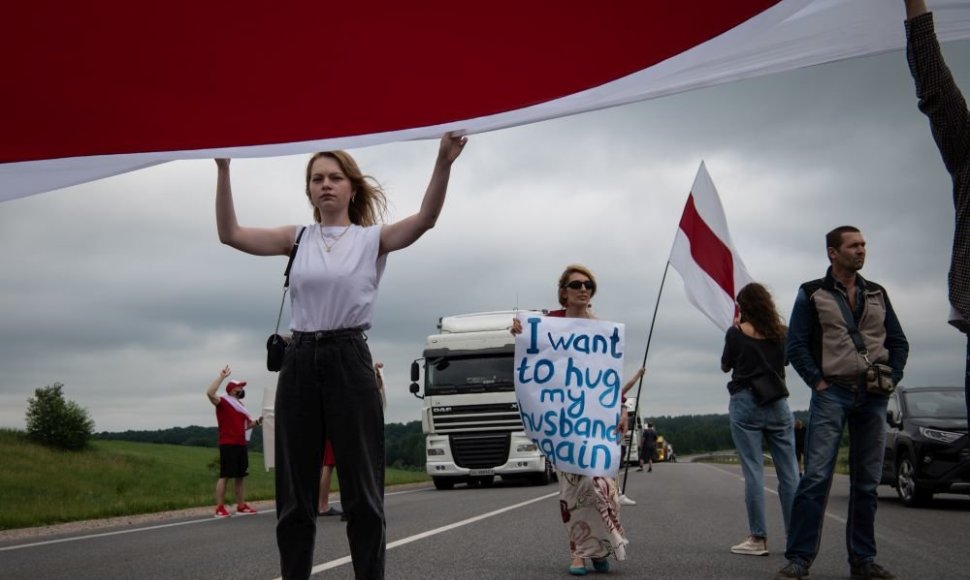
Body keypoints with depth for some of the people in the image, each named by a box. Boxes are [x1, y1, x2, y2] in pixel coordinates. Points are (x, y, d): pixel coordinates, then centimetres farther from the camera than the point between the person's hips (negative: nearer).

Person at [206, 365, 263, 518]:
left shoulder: (240, 406, 19)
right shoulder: (223, 402, -4)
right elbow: (210, 393, -24)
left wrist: (257, 422, 8)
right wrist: (221, 377, -19)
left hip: (241, 444, 8)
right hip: (228, 444, -8)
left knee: (241, 476, 11)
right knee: (224, 476, -8)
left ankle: (241, 506, 17)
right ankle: (220, 508, -7)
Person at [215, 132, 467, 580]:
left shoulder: (373, 238, 2)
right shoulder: (297, 239, 10)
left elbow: (425, 219, -14)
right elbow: (230, 234, 0)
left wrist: (443, 162, -30)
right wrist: (223, 168, -10)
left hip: (349, 361, -3)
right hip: (299, 363, 3)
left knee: (362, 493, 2)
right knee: (293, 495, 7)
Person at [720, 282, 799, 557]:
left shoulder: (736, 333, -5)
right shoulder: (781, 333, 4)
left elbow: (725, 366, 8)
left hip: (746, 403, -3)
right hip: (777, 403, 3)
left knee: (753, 471, -2)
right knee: (789, 471, 6)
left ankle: (758, 538, -2)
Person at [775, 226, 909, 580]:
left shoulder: (877, 294, 16)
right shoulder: (812, 294, 3)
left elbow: (898, 342, 18)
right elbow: (796, 346, -1)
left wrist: (892, 379, 4)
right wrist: (818, 382, -9)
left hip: (873, 398, 4)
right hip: (832, 394, -4)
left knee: (867, 482, 7)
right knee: (816, 477, -12)